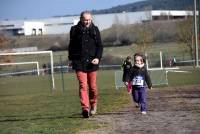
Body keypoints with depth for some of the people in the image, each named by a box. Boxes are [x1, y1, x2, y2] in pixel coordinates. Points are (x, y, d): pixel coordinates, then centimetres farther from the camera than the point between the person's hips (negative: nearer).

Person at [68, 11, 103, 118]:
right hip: (79, 62, -1)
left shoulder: (95, 30, 5)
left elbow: (100, 46, 6)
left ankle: (93, 105, 30)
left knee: (92, 86, 8)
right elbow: (71, 45, 15)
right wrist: (71, 58, 14)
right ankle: (85, 108, -20)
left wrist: (98, 58, -8)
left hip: (92, 62, 1)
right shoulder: (75, 30, 3)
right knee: (83, 86, -13)